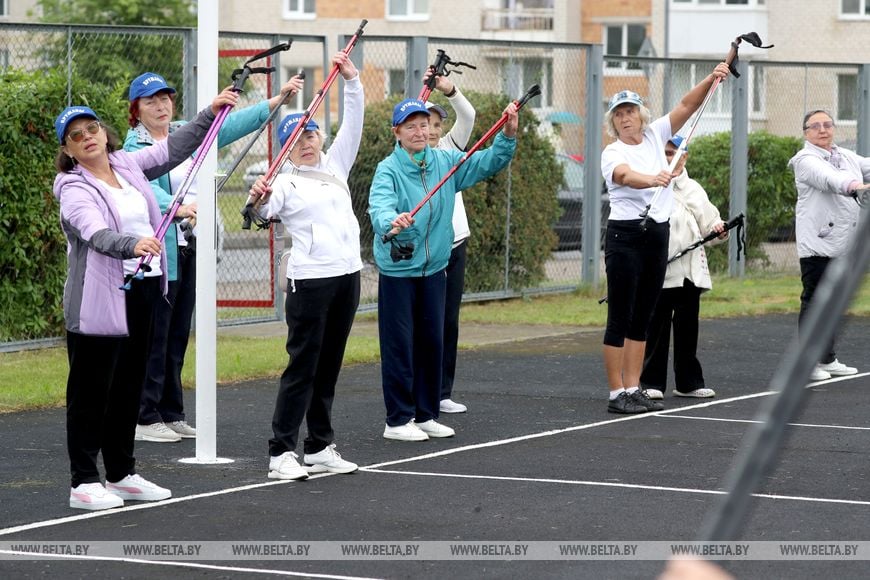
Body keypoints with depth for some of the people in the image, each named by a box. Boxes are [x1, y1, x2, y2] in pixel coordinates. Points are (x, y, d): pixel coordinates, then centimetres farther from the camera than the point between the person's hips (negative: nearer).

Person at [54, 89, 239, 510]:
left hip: (144, 290, 7)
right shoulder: (74, 190, -11)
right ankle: (84, 482, -2)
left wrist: (210, 113, 18)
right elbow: (96, 233, -28)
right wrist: (132, 245, -46)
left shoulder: (128, 165, 11)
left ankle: (122, 474, 24)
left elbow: (173, 150, 22)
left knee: (129, 387, 14)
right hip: (99, 300, -7)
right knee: (91, 390, -5)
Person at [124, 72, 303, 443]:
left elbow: (232, 125, 14)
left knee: (178, 335, 11)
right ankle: (145, 418, -1)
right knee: (155, 334, -5)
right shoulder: (135, 147, -9)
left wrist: (278, 99, 11)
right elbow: (147, 189, -25)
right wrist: (177, 207, -44)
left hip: (190, 247, 7)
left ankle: (171, 414, 17)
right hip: (159, 250, -7)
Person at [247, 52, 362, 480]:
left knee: (329, 365, 10)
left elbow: (353, 123, 8)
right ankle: (281, 452, -6)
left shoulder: (335, 165, 14)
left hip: (347, 275, 6)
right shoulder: (286, 183, -2)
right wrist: (258, 200, -39)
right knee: (302, 365, -7)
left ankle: (319, 447, 16)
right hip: (310, 280, -6)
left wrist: (352, 81, -2)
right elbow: (265, 211, -17)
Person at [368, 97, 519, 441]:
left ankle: (426, 414, 23)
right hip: (397, 270, -6)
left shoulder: (445, 162, 4)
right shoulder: (389, 169, -13)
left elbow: (487, 163, 4)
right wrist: (392, 221, -51)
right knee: (399, 345, -2)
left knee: (432, 342, 12)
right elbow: (379, 207, -29)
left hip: (433, 269, 6)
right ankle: (398, 420, 6)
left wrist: (508, 136, -13)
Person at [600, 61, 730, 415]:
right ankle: (617, 394, -3)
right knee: (620, 318, -5)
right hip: (625, 236, -6)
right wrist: (652, 180, -51)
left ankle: (634, 389, 12)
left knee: (642, 318, 9)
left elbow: (687, 105, 5)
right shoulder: (613, 154, -9)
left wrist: (710, 80, -11)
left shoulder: (654, 137, 10)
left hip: (657, 236, 6)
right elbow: (626, 175, -31)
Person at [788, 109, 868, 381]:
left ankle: (827, 359, 21)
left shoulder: (846, 156, 18)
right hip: (818, 243, -8)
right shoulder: (806, 160, -9)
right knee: (814, 300, -8)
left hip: (844, 244, 8)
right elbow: (828, 179, -28)